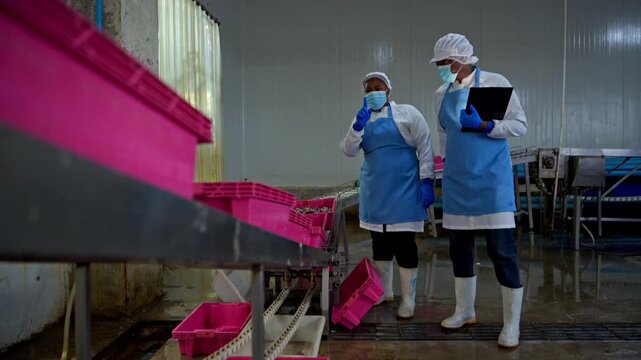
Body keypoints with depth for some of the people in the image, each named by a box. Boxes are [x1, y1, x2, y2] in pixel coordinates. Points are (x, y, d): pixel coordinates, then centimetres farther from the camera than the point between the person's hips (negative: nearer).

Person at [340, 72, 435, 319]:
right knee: (379, 240, 12)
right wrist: (358, 124, -13)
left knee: (404, 241, -2)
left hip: (403, 189, -5)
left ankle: (408, 300, 8)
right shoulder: (362, 119, 11)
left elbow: (425, 147, -4)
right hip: (376, 191, 5)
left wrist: (426, 180, -13)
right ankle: (384, 291, 28)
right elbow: (348, 150, 1)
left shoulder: (407, 113, -1)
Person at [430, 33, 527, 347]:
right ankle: (464, 310, 29)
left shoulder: (495, 83, -6)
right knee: (459, 246, 12)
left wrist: (482, 125, -21)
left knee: (502, 250, -4)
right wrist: (447, 169, 15)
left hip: (491, 180, -6)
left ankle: (511, 324, 7)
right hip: (457, 181, 6)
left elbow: (519, 125, -8)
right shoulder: (442, 94, 10)